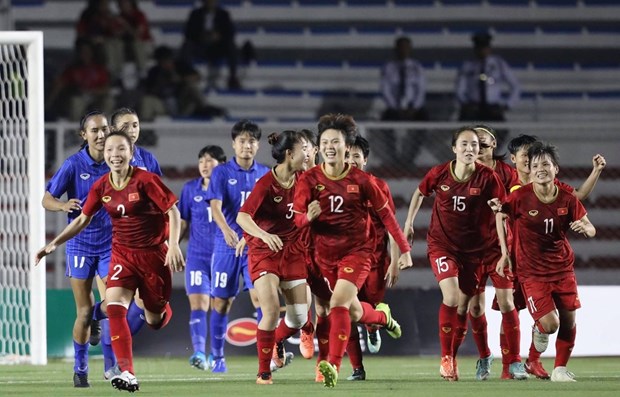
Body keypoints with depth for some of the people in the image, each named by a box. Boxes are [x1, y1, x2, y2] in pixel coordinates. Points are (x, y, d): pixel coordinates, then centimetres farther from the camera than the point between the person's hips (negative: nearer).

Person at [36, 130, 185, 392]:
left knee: (154, 320, 8)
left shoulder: (145, 180, -16)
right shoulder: (101, 187, -2)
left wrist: (173, 245, -22)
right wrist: (55, 243, 3)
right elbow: (82, 220, 10)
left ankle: (162, 310, 50)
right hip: (122, 254, 3)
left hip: (153, 253, -3)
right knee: (114, 305, -21)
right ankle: (127, 374, -25)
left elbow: (173, 211, -12)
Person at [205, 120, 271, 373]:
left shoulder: (265, 174, 7)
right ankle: (217, 357, 15)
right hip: (226, 246, -2)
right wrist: (226, 229, -33)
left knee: (260, 296, -13)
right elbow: (215, 206, -16)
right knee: (222, 302, 3)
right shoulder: (221, 173, -3)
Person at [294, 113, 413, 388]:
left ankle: (333, 366, -23)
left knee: (338, 303, -23)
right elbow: (297, 218, -10)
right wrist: (309, 216, -35)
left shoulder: (360, 180, -9)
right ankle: (383, 317, 52)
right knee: (354, 312, 16)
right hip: (325, 254, 3)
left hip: (357, 251, -3)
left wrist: (404, 249, 3)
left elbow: (385, 213, 1)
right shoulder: (310, 179, -6)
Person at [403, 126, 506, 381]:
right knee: (451, 298, -20)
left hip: (474, 248, 1)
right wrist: (409, 223, 13)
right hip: (441, 243, -1)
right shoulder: (439, 174, -9)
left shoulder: (487, 178, -12)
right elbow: (419, 193, 12)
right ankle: (445, 358, -6)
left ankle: (453, 358, 24)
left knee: (463, 305, 4)